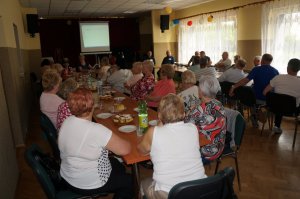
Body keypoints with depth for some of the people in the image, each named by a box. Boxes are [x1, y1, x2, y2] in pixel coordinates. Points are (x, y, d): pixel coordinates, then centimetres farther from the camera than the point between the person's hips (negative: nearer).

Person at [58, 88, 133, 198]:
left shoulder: (66, 122, -9)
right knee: (128, 180, 18)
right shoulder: (96, 130, -32)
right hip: (89, 185, -7)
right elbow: (125, 150, -26)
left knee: (118, 166, 26)